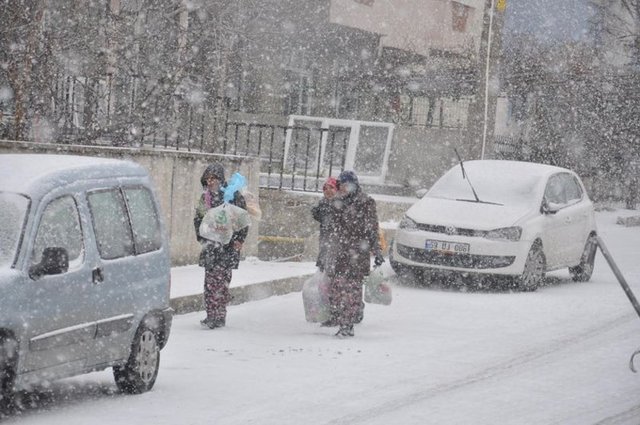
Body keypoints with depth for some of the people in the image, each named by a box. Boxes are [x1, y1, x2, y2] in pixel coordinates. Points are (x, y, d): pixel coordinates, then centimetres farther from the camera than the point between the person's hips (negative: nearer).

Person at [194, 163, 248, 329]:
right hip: (210, 245, 4)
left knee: (222, 280, -8)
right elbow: (198, 218, 21)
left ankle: (220, 316, -6)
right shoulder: (205, 196, 12)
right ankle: (211, 315, 4)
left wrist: (239, 240, -9)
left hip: (228, 245, -4)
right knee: (210, 281, 0)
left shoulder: (233, 195, -3)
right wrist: (201, 236, 8)